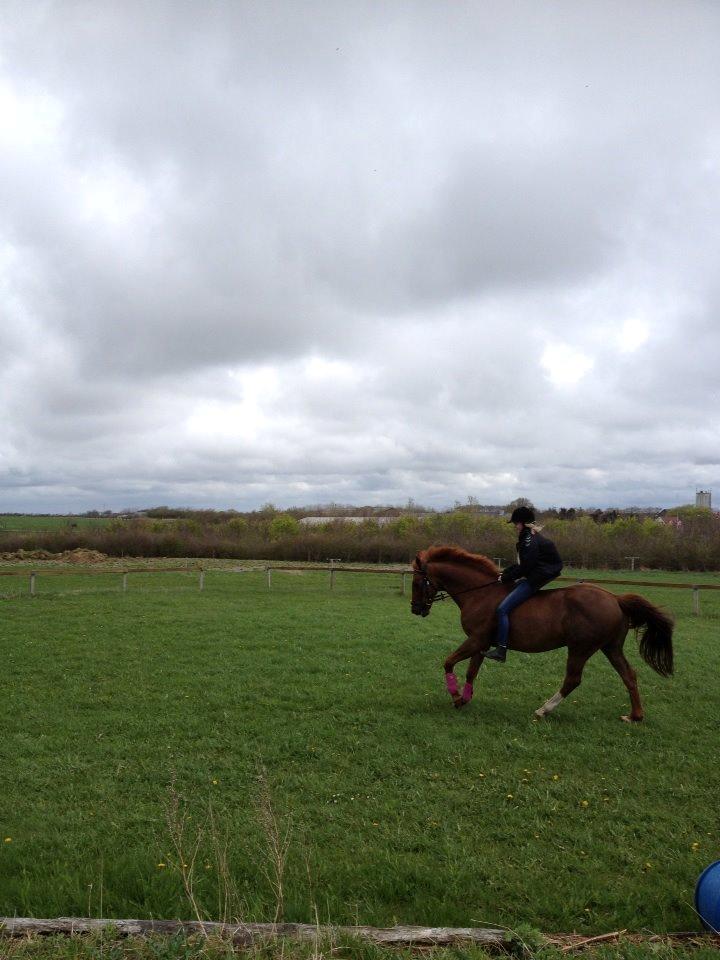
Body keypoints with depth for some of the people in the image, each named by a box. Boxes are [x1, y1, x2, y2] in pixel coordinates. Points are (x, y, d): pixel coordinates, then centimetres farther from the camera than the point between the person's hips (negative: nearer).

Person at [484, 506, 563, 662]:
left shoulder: (530, 541, -18)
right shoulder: (529, 537, 14)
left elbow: (524, 568, -21)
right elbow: (522, 563, 17)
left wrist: (506, 578, -11)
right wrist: (505, 573, 7)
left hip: (535, 579, -11)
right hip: (533, 577, 11)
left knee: (503, 609, -16)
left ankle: (501, 650, -17)